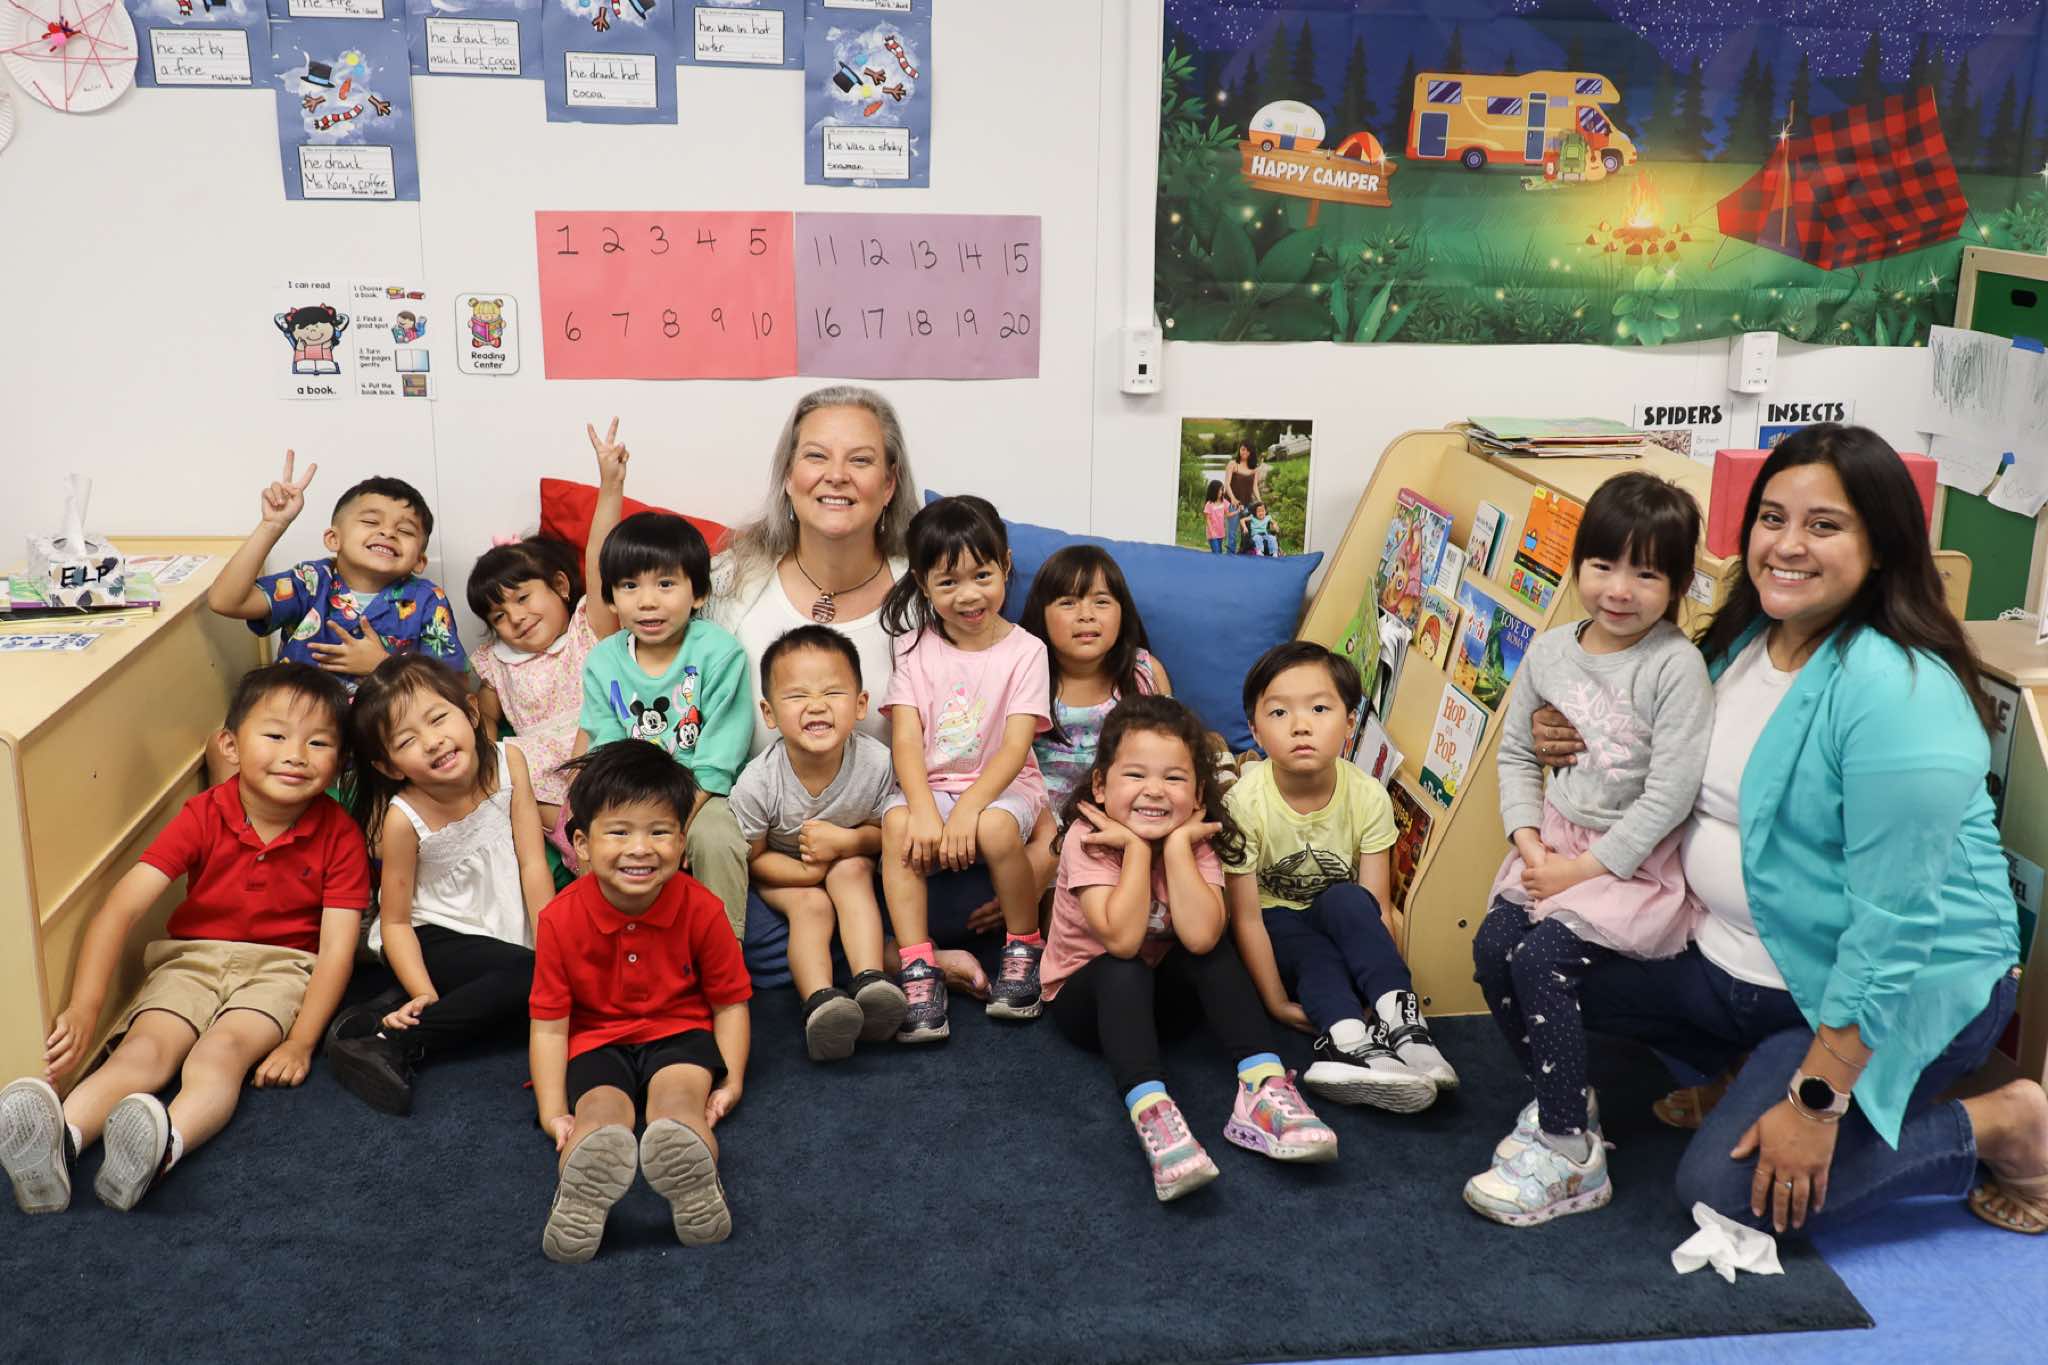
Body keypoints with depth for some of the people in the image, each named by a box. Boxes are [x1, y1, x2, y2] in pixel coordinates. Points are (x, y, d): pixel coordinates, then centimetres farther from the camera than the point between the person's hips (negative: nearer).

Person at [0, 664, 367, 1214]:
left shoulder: (339, 835, -10)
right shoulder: (204, 816, -8)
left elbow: (337, 949, -12)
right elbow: (123, 906, -15)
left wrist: (299, 1044, -23)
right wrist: (83, 1008, -27)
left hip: (279, 968, -2)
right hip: (190, 960, 2)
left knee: (221, 1051, -32)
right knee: (144, 1049, -26)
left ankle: (166, 1145, -60)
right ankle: (58, 1138, -52)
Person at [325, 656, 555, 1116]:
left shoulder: (508, 762, -12)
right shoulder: (403, 819, -19)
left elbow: (533, 864, -10)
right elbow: (395, 921, -12)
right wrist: (424, 994, -25)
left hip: (506, 936, 6)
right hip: (434, 939, -6)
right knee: (529, 979, -27)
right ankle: (388, 1041, -24)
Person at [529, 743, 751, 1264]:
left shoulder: (700, 909, -11)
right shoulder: (561, 919, -12)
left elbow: (730, 1002, -1)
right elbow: (549, 1024, -7)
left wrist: (730, 1081, -15)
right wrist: (553, 1112, -15)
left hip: (679, 1032, 0)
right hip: (598, 1042, 1)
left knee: (679, 1100, -33)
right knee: (600, 1111, -30)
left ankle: (692, 1180, -62)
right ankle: (580, 1195, -60)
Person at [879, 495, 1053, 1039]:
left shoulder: (1024, 650, -3)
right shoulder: (916, 648, 4)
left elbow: (1016, 746, -12)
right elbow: (906, 738, -7)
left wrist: (967, 811, -25)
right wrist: (925, 812, -24)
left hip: (1001, 786, -2)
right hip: (930, 784, 2)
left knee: (996, 828, -35)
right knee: (897, 824, -30)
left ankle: (1024, 948, -9)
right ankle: (918, 972, -27)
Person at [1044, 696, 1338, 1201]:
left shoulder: (1195, 841, -14)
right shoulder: (1087, 839, -23)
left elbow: (1200, 936, -33)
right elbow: (1122, 940, -36)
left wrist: (1177, 843, -32)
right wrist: (1136, 847, -33)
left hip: (1161, 994, 3)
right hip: (1087, 996, -3)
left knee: (1212, 947, -25)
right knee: (1123, 971, -35)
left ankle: (1263, 1089, -33)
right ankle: (1152, 1113, -50)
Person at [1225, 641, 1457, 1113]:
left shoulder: (1367, 797, -18)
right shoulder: (1243, 803, -24)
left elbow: (1378, 909, -17)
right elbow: (1246, 917, -20)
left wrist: (1392, 990, -25)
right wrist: (1276, 1002, -22)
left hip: (1339, 916, 2)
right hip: (1277, 923, -2)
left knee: (1344, 900, -32)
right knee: (1317, 952, -34)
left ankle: (1401, 1022, -39)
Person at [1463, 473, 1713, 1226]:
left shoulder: (1676, 666, -17)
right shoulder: (1550, 651, 2)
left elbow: (1669, 795, -19)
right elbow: (1516, 750, 8)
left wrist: (1588, 868, -17)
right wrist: (1527, 839, -7)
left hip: (1637, 858, -6)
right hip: (1555, 843, 6)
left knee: (1541, 957, -21)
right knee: (1492, 946, -10)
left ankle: (1569, 1155, -8)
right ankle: (1558, 1099, 13)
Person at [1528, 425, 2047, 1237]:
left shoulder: (1897, 694, -26)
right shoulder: (1743, 639, 1)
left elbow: (1891, 929, -27)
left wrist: (1816, 1102, -25)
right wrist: (1580, 744, -2)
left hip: (1897, 992, -8)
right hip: (1739, 957, 8)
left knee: (1734, 1189, -16)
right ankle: (1744, 1067, 17)